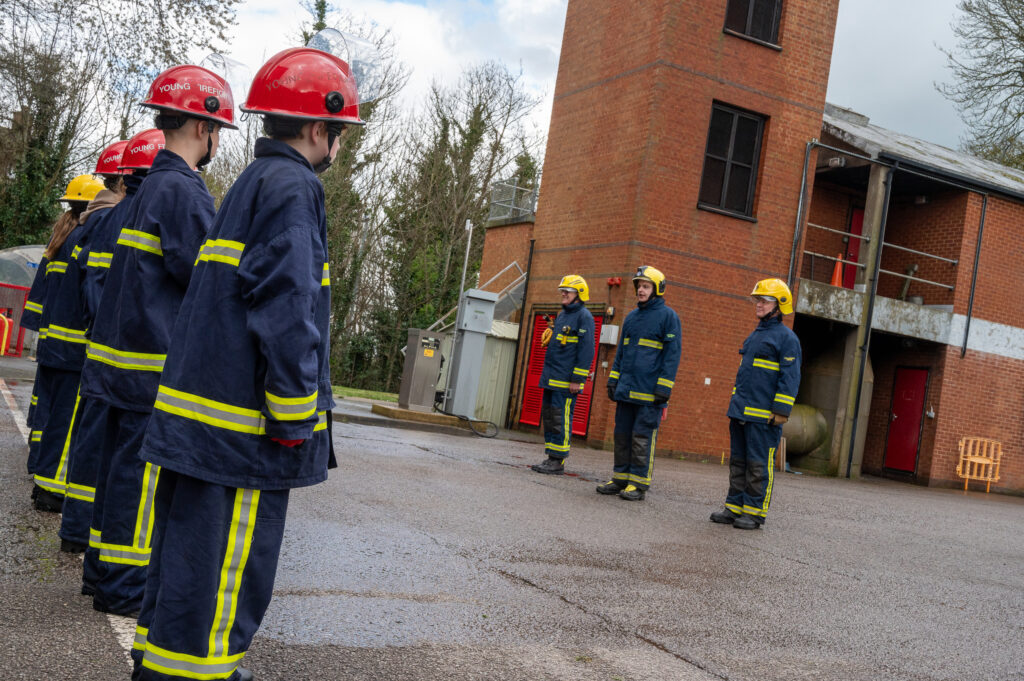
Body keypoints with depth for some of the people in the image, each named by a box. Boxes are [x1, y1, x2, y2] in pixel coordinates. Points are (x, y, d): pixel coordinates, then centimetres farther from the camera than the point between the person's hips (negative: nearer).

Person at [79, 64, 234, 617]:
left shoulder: (152, 185, 16)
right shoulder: (183, 189, -15)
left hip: (125, 353, 10)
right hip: (158, 361, -10)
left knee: (122, 462, 16)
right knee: (140, 470, -2)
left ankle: (106, 568, 26)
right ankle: (122, 586, 6)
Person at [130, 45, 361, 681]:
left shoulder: (248, 184, 19)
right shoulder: (292, 188, -12)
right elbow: (286, 311, -22)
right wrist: (296, 421, -19)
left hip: (194, 407, 10)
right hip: (244, 428, -10)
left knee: (185, 545, 20)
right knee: (229, 563, -1)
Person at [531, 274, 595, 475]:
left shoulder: (584, 317, -9)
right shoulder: (562, 315, 19)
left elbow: (586, 350, -15)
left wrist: (577, 379, -18)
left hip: (566, 380, -9)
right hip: (552, 377, 9)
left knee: (560, 419, -8)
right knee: (548, 417, 10)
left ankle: (558, 462, -3)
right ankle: (550, 458, 17)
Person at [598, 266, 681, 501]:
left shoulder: (668, 316, -4)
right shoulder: (631, 317, 16)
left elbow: (672, 353, -8)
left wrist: (664, 387, -14)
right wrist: (613, 379, 14)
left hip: (649, 391, -7)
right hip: (626, 389, 7)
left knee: (643, 437, -4)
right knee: (622, 434, 9)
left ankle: (639, 484, 2)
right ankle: (620, 479, 16)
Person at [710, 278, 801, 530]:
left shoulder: (787, 338, -6)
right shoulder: (754, 336, 19)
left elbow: (790, 378, -12)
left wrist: (781, 411, -17)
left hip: (763, 415, -8)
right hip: (740, 412, 8)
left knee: (759, 464, -3)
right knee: (738, 461, 11)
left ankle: (755, 512, 3)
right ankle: (734, 507, 17)